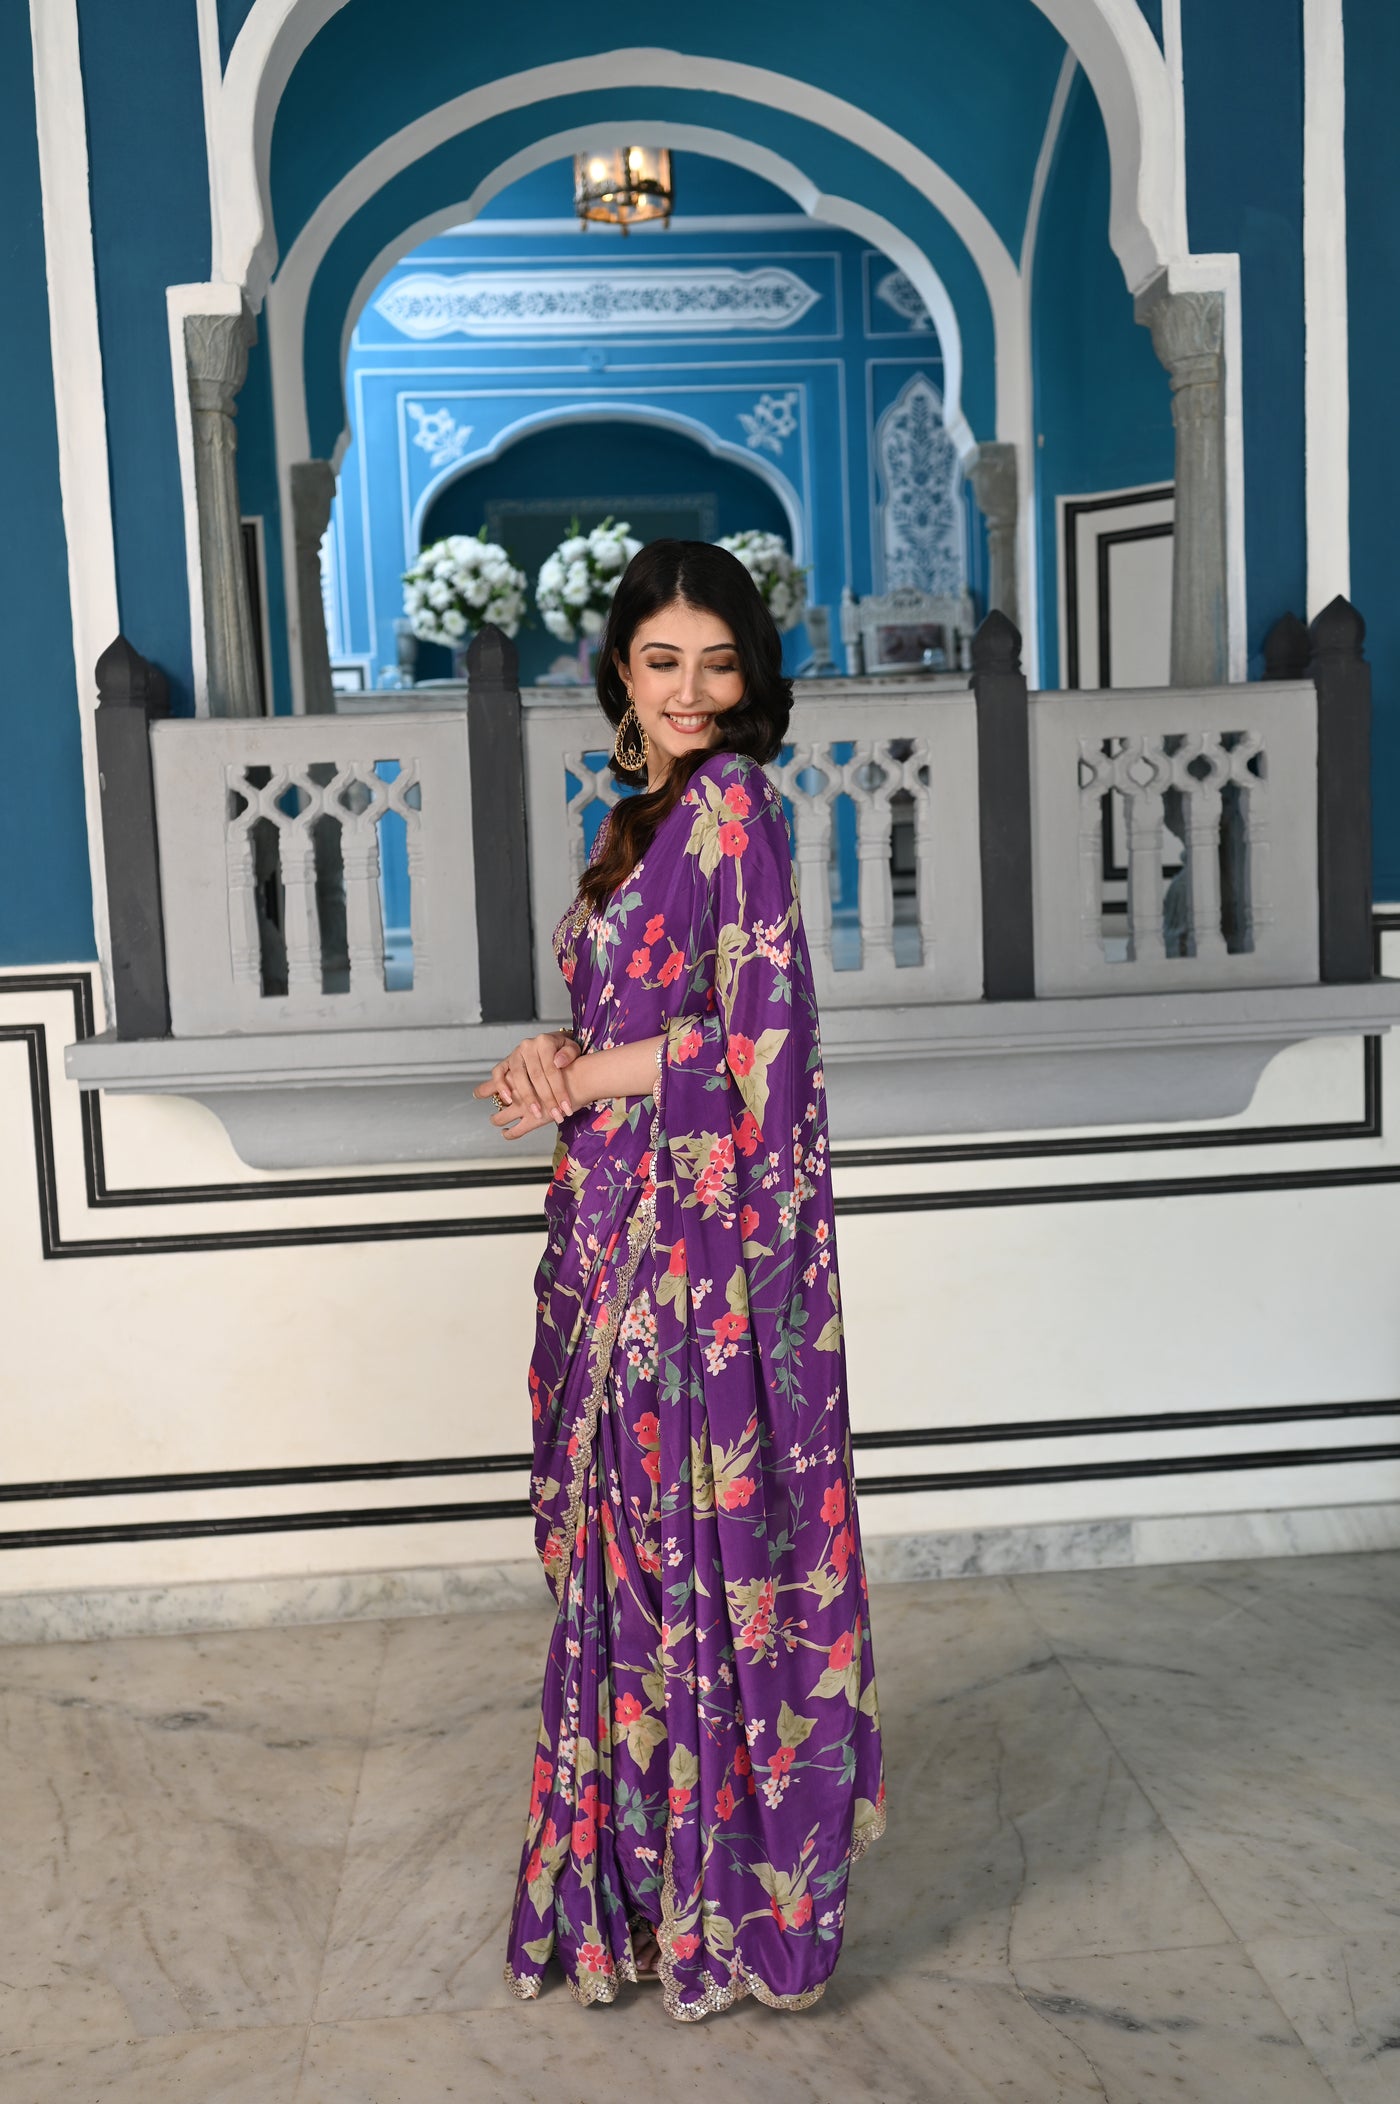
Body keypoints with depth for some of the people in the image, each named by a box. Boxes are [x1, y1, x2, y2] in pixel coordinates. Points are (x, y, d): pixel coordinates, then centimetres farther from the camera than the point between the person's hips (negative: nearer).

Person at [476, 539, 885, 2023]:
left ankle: (729, 1899, 18)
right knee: (628, 1530, 15)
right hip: (617, 1221, 9)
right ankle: (645, 1864, 32)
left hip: (703, 1223, -9)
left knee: (700, 1526, 1)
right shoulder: (642, 816, 16)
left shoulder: (730, 804, -11)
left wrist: (575, 1080, -10)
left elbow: (757, 1038, -18)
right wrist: (557, 1058, -1)